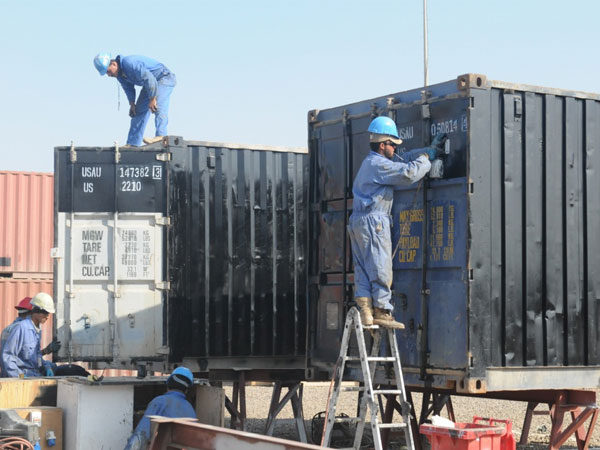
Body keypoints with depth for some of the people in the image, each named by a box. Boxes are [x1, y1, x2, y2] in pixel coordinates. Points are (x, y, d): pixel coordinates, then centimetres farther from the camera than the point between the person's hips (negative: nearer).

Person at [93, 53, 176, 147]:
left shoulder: (130, 64, -33)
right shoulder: (119, 73, -2)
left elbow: (149, 79, -33)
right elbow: (128, 87, 15)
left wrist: (152, 99, -27)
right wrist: (132, 104, 7)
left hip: (164, 78, -10)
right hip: (150, 83, 10)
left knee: (158, 105, -32)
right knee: (140, 110, 7)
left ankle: (161, 135, -47)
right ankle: (133, 143, 11)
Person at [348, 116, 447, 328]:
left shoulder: (372, 162, 21)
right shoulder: (379, 164, -11)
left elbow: (404, 159, 27)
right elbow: (408, 173, -22)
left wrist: (431, 150, 23)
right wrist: (425, 159, -4)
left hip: (358, 221, 10)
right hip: (373, 220, -10)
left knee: (363, 268, 5)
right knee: (381, 267, -7)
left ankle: (364, 310, 0)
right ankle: (382, 311, -7)